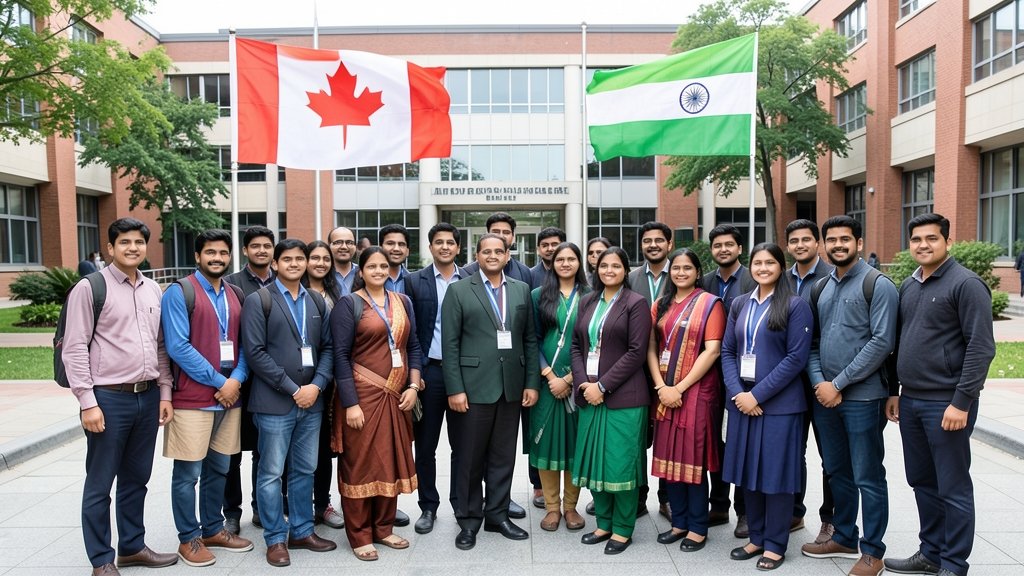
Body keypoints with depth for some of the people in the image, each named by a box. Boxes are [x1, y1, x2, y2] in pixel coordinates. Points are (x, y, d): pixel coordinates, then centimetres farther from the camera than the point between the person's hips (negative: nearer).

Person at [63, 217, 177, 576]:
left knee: (136, 478, 16)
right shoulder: (90, 288, -6)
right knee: (100, 484, 6)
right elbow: (75, 349, -9)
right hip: (109, 398, -5)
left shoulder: (153, 290, 11)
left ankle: (132, 547, 30)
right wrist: (88, 403, -13)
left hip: (148, 397, 6)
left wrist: (164, 393, 10)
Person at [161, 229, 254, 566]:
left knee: (219, 468, 15)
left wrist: (236, 379, -8)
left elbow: (244, 344, 10)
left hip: (230, 396, 6)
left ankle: (213, 529, 29)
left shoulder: (235, 295, 12)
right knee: (188, 472, 3)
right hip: (192, 398, -6)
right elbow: (177, 347, -14)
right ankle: (188, 539, 17)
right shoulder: (179, 292, -6)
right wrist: (218, 381, -14)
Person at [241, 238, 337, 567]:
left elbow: (327, 348, 9)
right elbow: (255, 352, -11)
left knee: (305, 471, 13)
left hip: (311, 401, 5)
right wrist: (292, 389, -13)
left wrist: (316, 385, -7)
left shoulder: (316, 302, 11)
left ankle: (302, 531, 26)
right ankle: (275, 539, 17)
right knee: (271, 473, 4)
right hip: (274, 402, -4)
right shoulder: (258, 300, -4)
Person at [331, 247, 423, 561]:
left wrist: (413, 386, -1)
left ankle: (384, 528, 26)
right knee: (361, 464, 4)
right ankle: (360, 535, 18)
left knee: (392, 462, 11)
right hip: (362, 396, -5)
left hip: (397, 397, 5)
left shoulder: (402, 301, 10)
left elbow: (413, 347, 12)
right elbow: (341, 356, -9)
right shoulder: (348, 303, -4)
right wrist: (350, 403, -15)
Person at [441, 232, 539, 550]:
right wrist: (455, 389, -10)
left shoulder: (522, 290, 9)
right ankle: (469, 519, 21)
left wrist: (531, 383, 4)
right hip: (475, 386, -3)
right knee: (471, 457, 6)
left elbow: (530, 339, 10)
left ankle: (497, 514, 27)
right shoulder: (459, 291, 0)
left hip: (512, 387, 3)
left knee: (504, 456, 12)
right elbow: (450, 344, -5)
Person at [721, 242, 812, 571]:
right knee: (748, 470, 11)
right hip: (742, 401, 5)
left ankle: (775, 544, 18)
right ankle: (756, 537, 26)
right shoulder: (739, 304, 9)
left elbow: (796, 357, -12)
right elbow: (727, 351, 8)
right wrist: (738, 392, -8)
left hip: (779, 403, -5)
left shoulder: (795, 305, -5)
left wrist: (758, 394, -15)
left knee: (775, 471, 4)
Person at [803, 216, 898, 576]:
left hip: (862, 397, -6)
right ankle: (844, 539, 32)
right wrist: (819, 382, -5)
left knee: (868, 477, 3)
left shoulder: (878, 285, -7)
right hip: (824, 396, 6)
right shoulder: (821, 287, 11)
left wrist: (839, 383, -16)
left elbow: (882, 343, -15)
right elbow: (812, 342, 11)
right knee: (837, 472, 17)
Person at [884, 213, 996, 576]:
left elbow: (981, 347, -15)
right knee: (922, 482, 16)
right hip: (910, 401, 7)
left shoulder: (966, 284, -10)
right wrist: (894, 391, 15)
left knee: (953, 489, 3)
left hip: (946, 403, -7)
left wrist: (961, 403, -18)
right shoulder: (908, 287, 12)